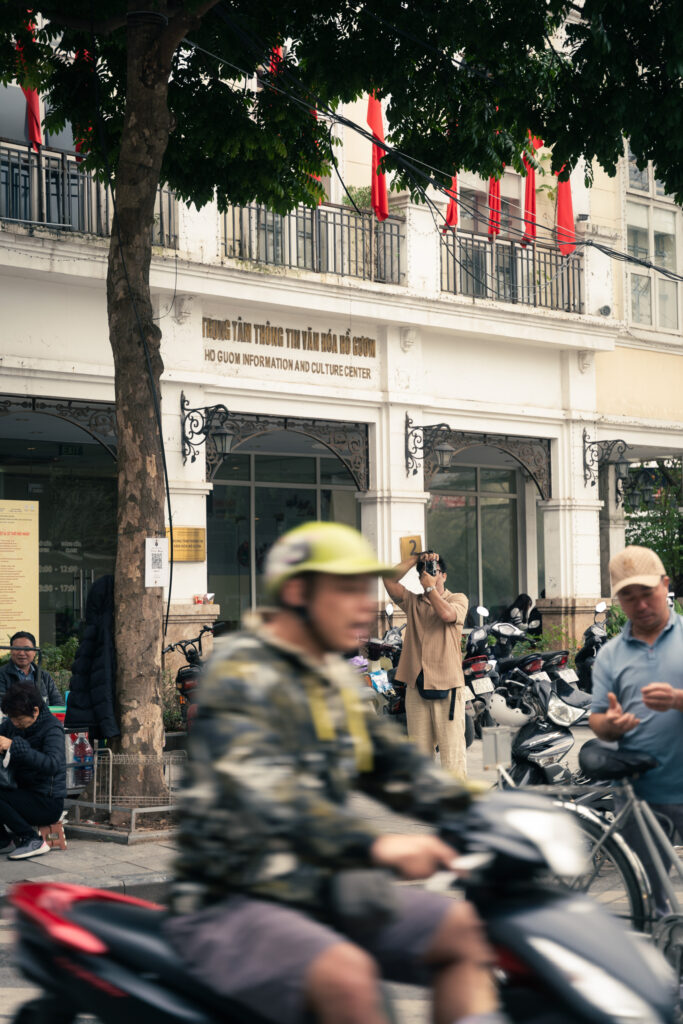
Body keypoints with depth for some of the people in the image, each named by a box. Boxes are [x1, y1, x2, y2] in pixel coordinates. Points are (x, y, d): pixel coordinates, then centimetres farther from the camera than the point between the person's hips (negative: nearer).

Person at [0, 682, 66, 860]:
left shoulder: (52, 729, -15)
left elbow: (52, 765, -31)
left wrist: (14, 746, -36)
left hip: (48, 802, -8)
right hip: (26, 794, 8)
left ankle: (33, 840, -12)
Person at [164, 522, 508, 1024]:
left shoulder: (334, 677, 13)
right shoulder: (240, 676, -16)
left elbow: (393, 760, 17)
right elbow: (264, 792, -32)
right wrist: (374, 845, -45)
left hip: (319, 888, 9)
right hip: (231, 904, -9)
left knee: (465, 928, 3)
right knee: (346, 974, -34)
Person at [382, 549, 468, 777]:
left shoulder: (458, 599, 6)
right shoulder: (413, 602, 14)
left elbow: (447, 614, -16)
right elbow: (389, 580, 0)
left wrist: (431, 588, -5)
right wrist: (417, 558, 0)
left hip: (448, 684, -4)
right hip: (416, 684, 4)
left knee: (452, 745, -6)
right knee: (419, 747, 7)